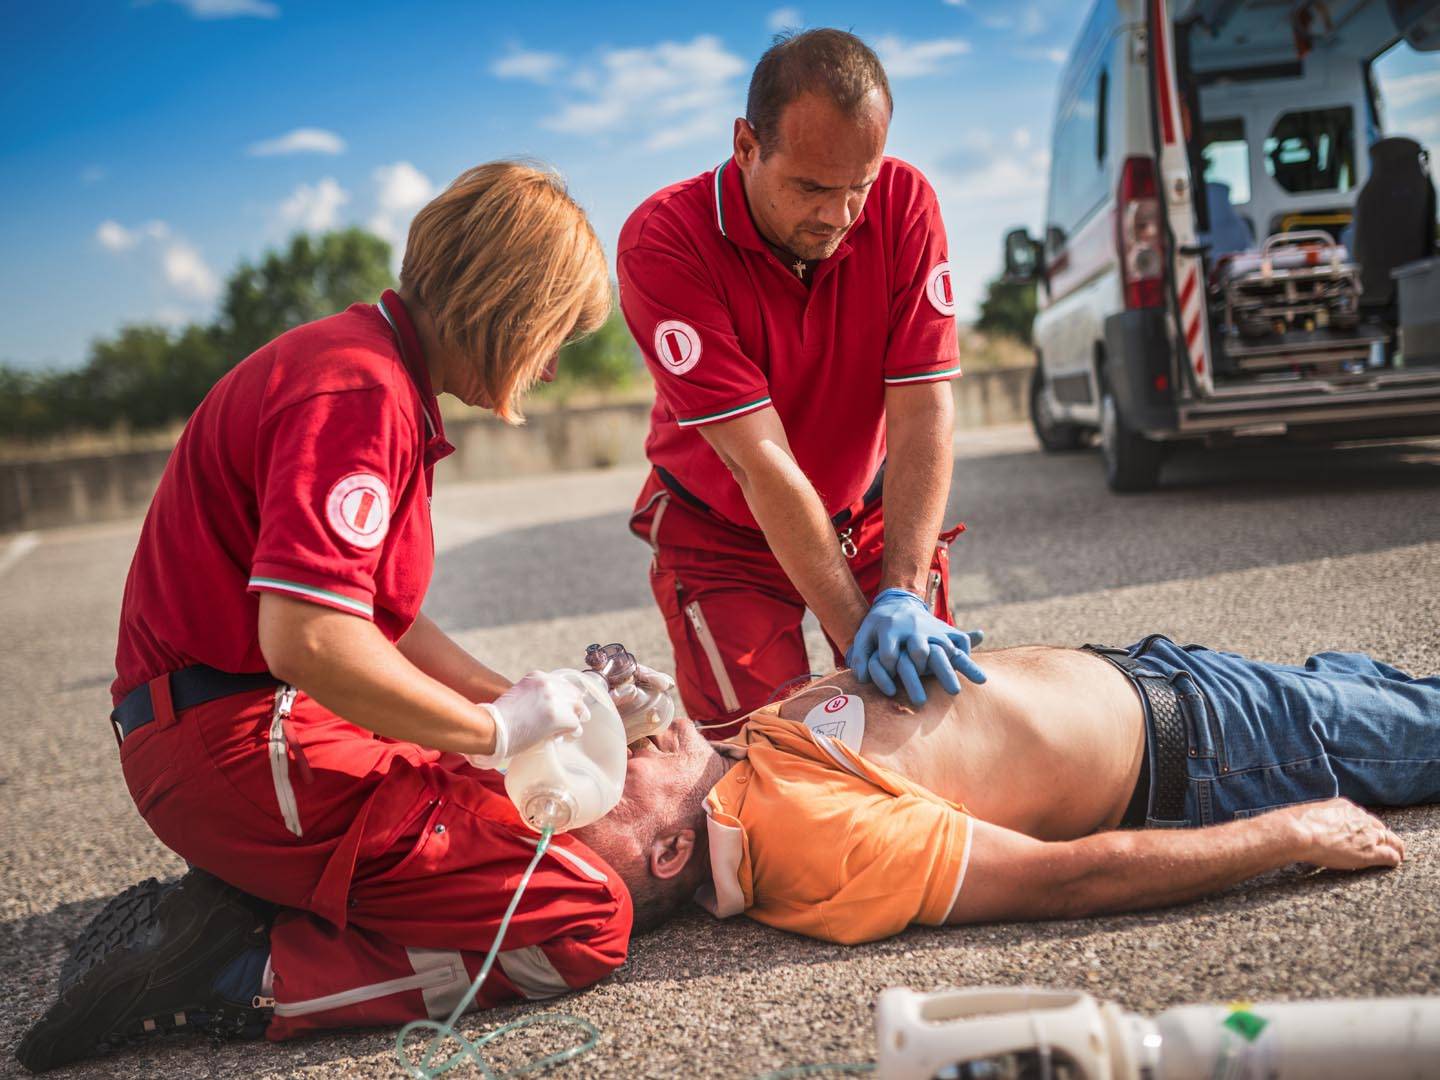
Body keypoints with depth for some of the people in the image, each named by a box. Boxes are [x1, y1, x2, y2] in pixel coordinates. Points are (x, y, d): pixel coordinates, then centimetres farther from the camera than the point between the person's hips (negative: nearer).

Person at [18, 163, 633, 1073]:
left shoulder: (380, 373, 17)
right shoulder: (358, 388, -18)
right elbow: (306, 639, -28)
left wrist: (516, 698, 12)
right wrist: (494, 730, -14)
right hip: (241, 743, -11)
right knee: (586, 920, -12)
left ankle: (224, 908, 10)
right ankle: (235, 975, -11)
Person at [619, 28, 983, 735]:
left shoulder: (903, 201, -18)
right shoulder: (661, 243, -28)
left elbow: (924, 410, -23)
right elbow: (759, 458, -32)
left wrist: (903, 594, -35)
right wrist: (855, 630, -36)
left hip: (872, 515, 3)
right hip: (724, 535, -3)